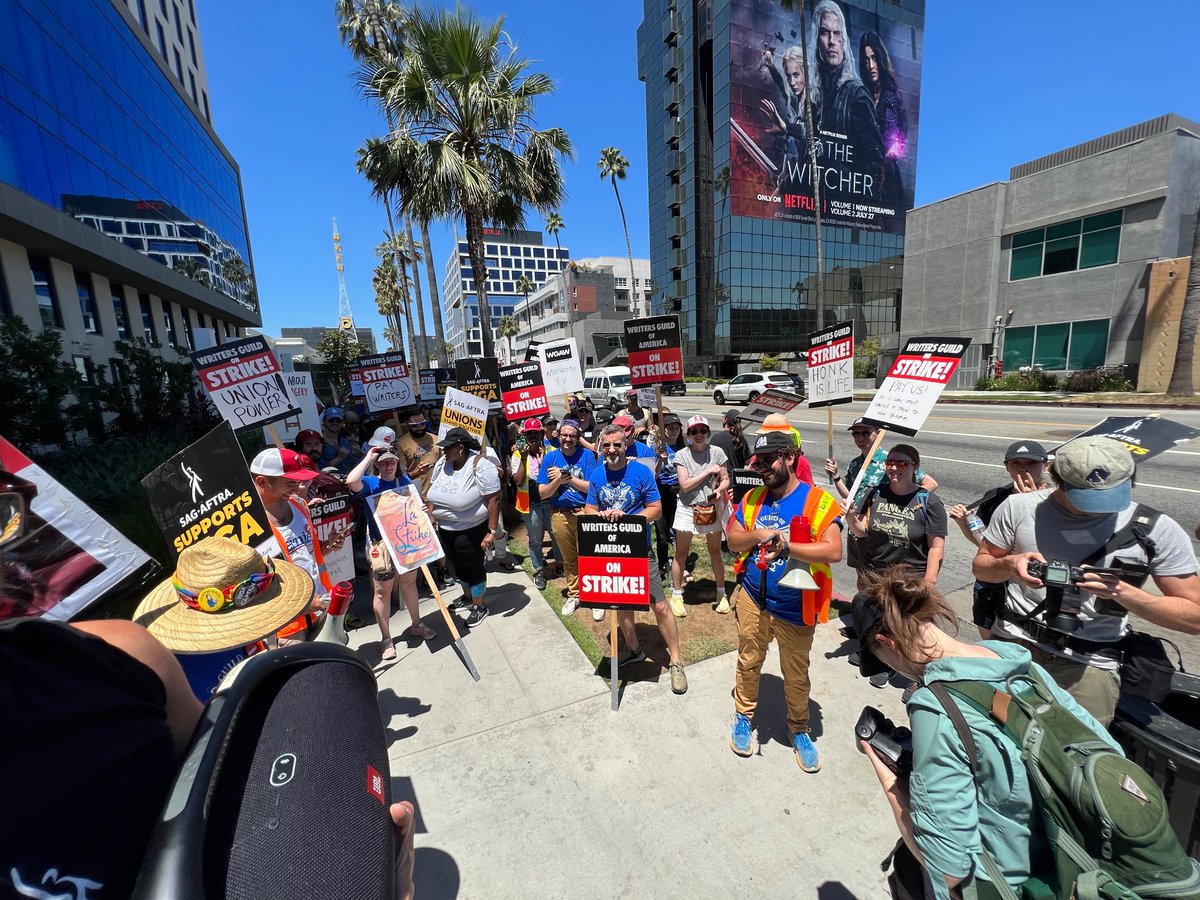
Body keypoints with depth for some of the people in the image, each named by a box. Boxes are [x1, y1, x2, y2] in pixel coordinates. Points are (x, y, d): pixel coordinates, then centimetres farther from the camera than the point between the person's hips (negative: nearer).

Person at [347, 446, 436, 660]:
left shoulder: (405, 481, 4)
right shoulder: (370, 483, -10)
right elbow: (351, 482, -33)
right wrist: (369, 457, -23)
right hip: (381, 544, -4)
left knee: (409, 582, 19)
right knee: (382, 590, 5)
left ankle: (416, 625, 36)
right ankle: (386, 639, 20)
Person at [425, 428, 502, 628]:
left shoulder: (480, 466, -24)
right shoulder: (442, 463, -3)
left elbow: (494, 499, -24)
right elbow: (433, 491, 11)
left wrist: (491, 532, -23)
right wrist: (431, 515, 4)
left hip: (471, 529, -7)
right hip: (445, 528, 7)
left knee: (473, 566, 9)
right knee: (458, 565, 23)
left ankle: (479, 606, 30)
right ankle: (468, 597, 47)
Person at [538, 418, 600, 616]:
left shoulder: (587, 455, -5)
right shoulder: (550, 458, 0)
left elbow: (591, 487, -10)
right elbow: (543, 494, -3)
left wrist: (567, 477, -18)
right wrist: (558, 480, -21)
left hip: (584, 512, -2)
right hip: (560, 515, 2)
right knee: (568, 559, 15)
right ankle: (573, 595, 32)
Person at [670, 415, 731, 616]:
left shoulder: (717, 452, -2)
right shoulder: (682, 455, -6)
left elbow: (725, 479, 2)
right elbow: (685, 485, -14)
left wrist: (719, 489, -19)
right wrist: (708, 471, -16)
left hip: (712, 508, 1)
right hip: (687, 509, -1)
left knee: (715, 552, 14)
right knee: (681, 554, 6)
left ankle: (721, 593, 32)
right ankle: (676, 595, 22)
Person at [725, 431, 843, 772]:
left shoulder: (819, 501, -13)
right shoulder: (752, 498, 2)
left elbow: (833, 551, -23)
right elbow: (733, 542, 3)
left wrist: (785, 546, -29)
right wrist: (757, 534, -16)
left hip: (795, 608, -3)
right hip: (752, 599, 3)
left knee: (796, 676, 15)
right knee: (748, 662, 19)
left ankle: (799, 731, 41)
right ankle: (743, 717, 43)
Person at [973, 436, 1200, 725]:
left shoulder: (1157, 530, -5)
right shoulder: (1018, 507, -5)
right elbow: (980, 567, 5)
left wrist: (1123, 592, -19)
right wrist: (1009, 564, -18)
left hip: (1088, 664, 0)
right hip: (1011, 644, 1)